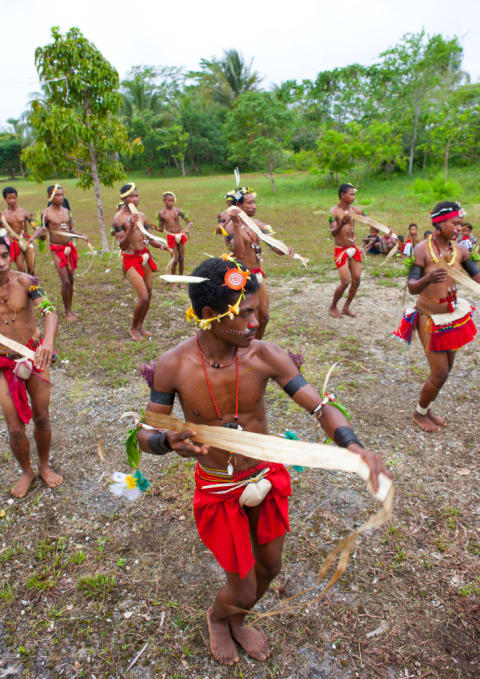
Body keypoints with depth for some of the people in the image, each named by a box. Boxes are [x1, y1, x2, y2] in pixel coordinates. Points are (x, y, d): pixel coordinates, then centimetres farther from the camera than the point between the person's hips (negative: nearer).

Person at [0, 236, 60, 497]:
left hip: (34, 356, 0)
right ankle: (26, 472, 31)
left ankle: (44, 466, 37)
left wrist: (48, 341, -44)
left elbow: (49, 310, -26)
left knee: (41, 418, 11)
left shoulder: (25, 281, -13)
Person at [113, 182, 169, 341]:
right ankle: (133, 328, 10)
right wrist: (131, 227, -30)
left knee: (149, 294, 8)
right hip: (131, 259, -7)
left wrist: (160, 245, -1)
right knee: (143, 296, -12)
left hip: (145, 256, 7)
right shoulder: (119, 218, -11)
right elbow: (122, 246, -18)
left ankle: (140, 326, 25)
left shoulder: (141, 215, 10)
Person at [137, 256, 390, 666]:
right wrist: (169, 442, -36)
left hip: (267, 476, 3)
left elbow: (321, 408, -19)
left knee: (269, 567, 24)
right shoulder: (174, 366, -23)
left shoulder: (265, 356, -20)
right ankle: (217, 617, 52)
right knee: (243, 591, 11)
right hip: (220, 490, -3)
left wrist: (354, 447, -39)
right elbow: (146, 434, -12)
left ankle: (237, 622, 60)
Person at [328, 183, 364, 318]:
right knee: (345, 282, -10)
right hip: (341, 250, -6)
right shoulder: (334, 212, -12)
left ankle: (346, 307, 19)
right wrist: (341, 224, -39)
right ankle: (333, 307, 13)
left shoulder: (355, 210, 3)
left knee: (356, 279, 2)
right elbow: (333, 233, -20)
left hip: (354, 248, 6)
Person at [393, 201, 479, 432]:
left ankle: (427, 409, 36)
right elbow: (412, 288, -22)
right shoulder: (422, 249, -16)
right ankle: (419, 413, 23)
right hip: (432, 318, -6)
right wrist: (429, 279, -41)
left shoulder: (459, 251, 0)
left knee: (446, 369, 15)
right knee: (440, 374, -2)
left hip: (454, 316, 6)